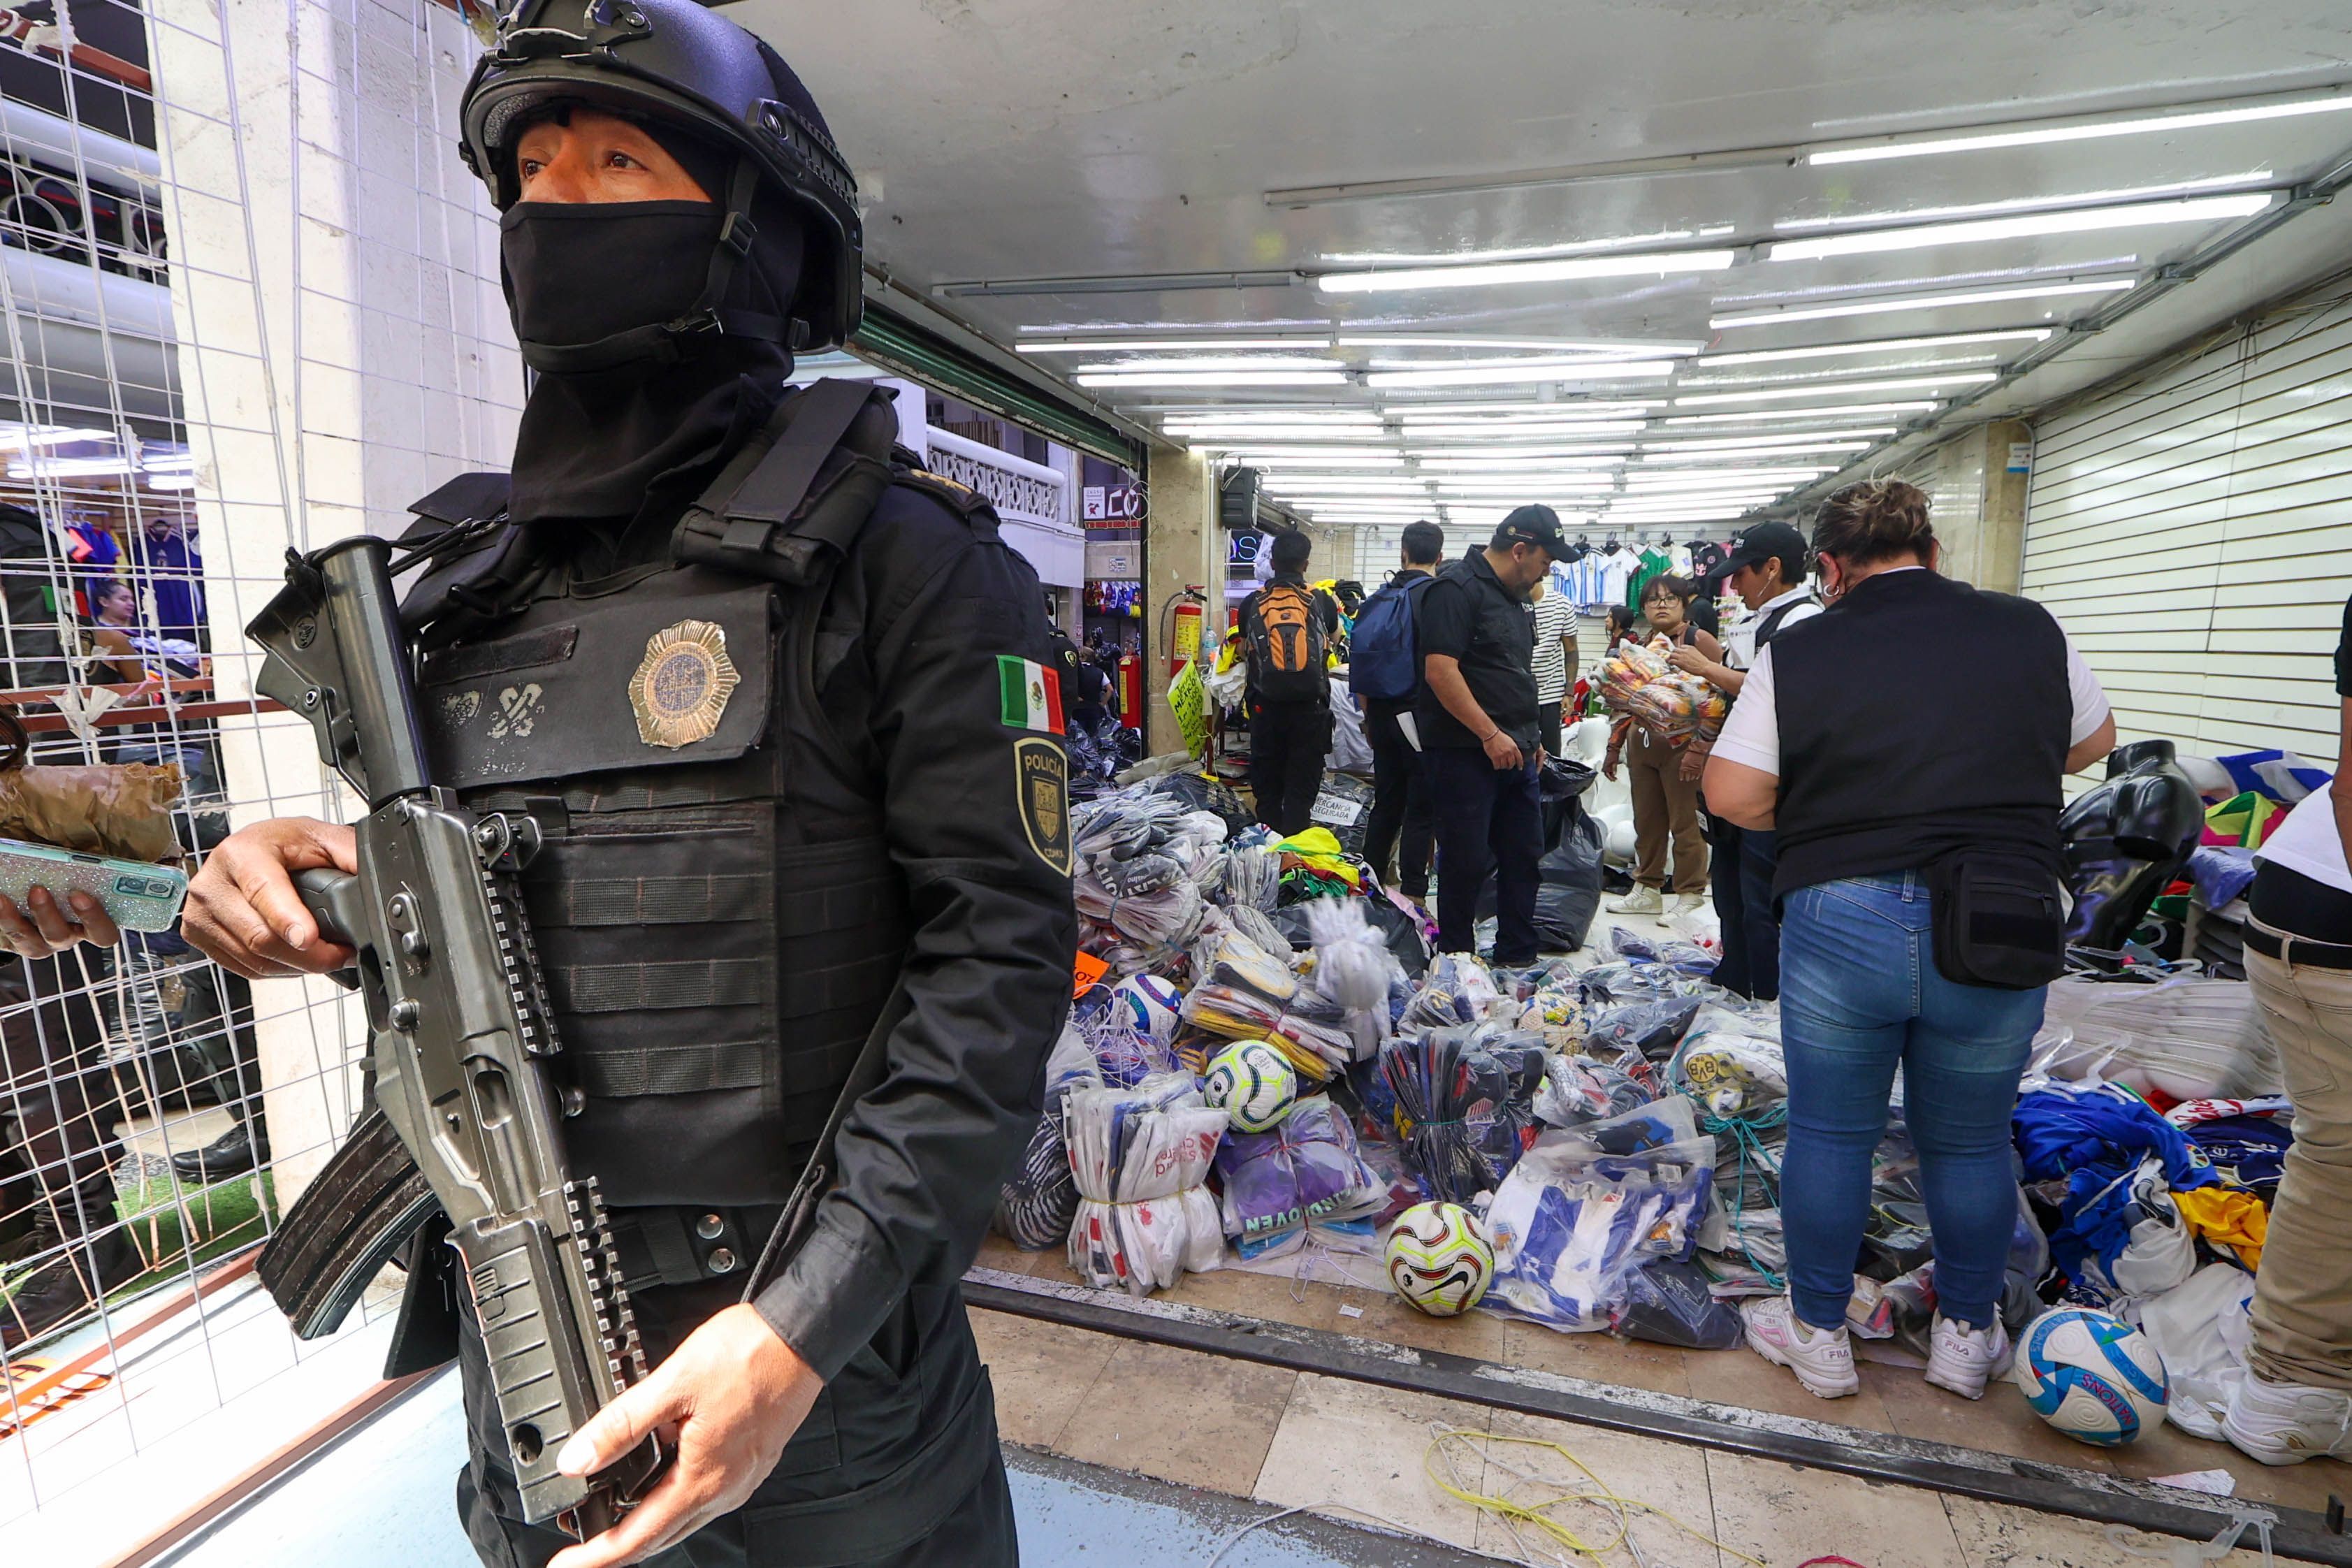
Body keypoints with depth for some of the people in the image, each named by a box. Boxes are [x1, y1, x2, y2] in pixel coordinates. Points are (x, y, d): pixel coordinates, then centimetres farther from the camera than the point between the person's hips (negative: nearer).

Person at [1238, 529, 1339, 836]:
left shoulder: (1252, 604, -1)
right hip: (1310, 707, -1)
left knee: (1266, 787, 11)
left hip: (1265, 708, 1)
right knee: (1302, 788, 6)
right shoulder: (1323, 602, -2)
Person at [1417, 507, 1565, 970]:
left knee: (1524, 856, 13)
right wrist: (1490, 734, -22)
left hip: (1514, 752, 10)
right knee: (1467, 862, -1)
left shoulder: (1511, 597, 18)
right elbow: (1440, 670, -22)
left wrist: (1531, 736, 21)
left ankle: (1518, 958, 26)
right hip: (1465, 752, -9)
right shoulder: (1456, 589, -13)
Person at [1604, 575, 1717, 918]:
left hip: (1681, 745, -6)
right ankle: (1647, 890, 24)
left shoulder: (1698, 640, -6)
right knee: (1646, 820, 12)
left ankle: (1690, 894, 12)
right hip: (1641, 745, 6)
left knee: (1684, 822, -1)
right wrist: (1614, 747, 16)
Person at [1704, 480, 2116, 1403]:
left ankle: (1818, 1334, 28)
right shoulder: (2030, 631, 4)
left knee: (1829, 1134, 13)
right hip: (2002, 932, 3)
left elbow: (1733, 795, -10)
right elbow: (2092, 743, 20)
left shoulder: (1798, 653, -4)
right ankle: (1967, 1336, 37)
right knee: (1970, 1142, 20)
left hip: (1840, 920, -2)